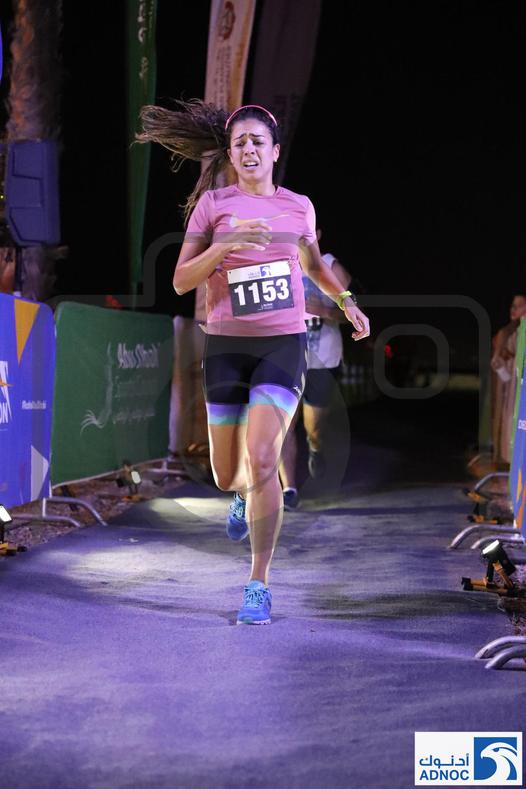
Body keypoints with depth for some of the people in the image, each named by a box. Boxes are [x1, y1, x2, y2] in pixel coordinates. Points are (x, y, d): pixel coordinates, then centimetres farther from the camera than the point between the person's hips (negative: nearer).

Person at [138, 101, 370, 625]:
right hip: (226, 346, 1)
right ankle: (247, 495, 49)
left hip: (283, 345, 0)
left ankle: (259, 583, -6)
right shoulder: (212, 203, 0)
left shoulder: (298, 206, 7)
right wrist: (224, 244, -20)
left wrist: (346, 302, 13)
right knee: (227, 478, 9)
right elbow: (181, 281, -5)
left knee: (262, 461, -19)